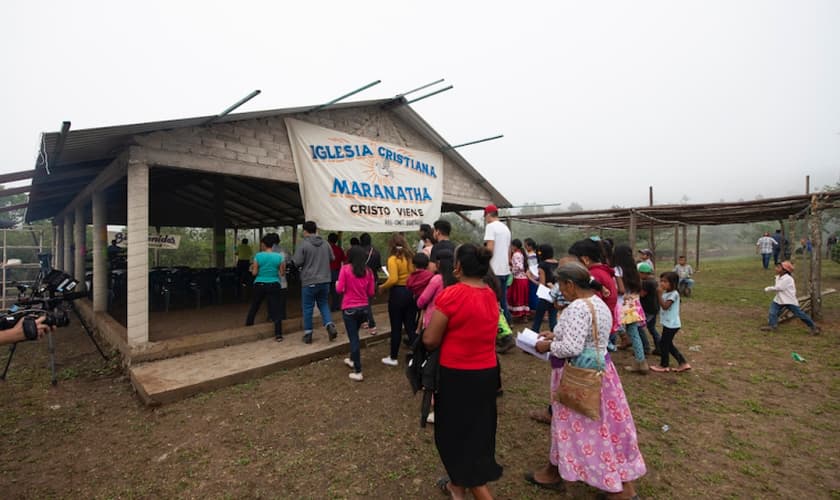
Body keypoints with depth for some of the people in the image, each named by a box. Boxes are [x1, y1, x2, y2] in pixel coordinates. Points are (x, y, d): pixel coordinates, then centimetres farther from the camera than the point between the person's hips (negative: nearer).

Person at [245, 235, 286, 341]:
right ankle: (278, 335, -4)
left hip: (259, 285, 0)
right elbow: (282, 273, -1)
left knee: (254, 307, 19)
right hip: (274, 285, 0)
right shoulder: (279, 256, -5)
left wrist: (252, 268, 16)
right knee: (276, 309, 0)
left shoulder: (258, 256, -7)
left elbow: (254, 273, -5)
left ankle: (247, 327, 35)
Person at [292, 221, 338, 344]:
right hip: (325, 280, 4)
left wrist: (306, 263, 8)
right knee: (324, 304, 17)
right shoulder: (325, 244, 4)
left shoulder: (303, 244, -11)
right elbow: (332, 258, 14)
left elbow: (297, 262, -13)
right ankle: (330, 326, 0)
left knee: (308, 308, 8)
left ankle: (308, 334, 15)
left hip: (309, 282, -4)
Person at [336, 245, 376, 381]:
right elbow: (371, 292, 3)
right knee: (354, 334, 25)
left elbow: (339, 289, -12)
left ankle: (358, 372, 5)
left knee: (353, 338, 2)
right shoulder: (368, 271, 0)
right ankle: (353, 359, 42)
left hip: (349, 308, -4)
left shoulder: (345, 269, -10)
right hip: (364, 307, 4)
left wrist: (336, 283, 9)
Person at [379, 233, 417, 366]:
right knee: (411, 326, 13)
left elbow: (393, 279, -23)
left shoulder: (393, 259, -12)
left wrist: (382, 287, -7)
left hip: (398, 293, -5)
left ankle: (393, 358, 21)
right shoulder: (411, 256, 4)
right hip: (411, 292, 5)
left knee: (396, 327, 7)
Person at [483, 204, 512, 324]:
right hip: (505, 270, 8)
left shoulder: (491, 226, -8)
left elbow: (490, 248, -17)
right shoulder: (506, 228, 17)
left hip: (494, 270, -8)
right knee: (503, 300, 14)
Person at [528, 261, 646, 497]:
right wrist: (557, 336, 11)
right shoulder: (599, 303, 6)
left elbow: (571, 348, -31)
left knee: (575, 426, 9)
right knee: (605, 426, 21)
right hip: (598, 370, 9)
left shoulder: (577, 308, -26)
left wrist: (548, 346, -14)